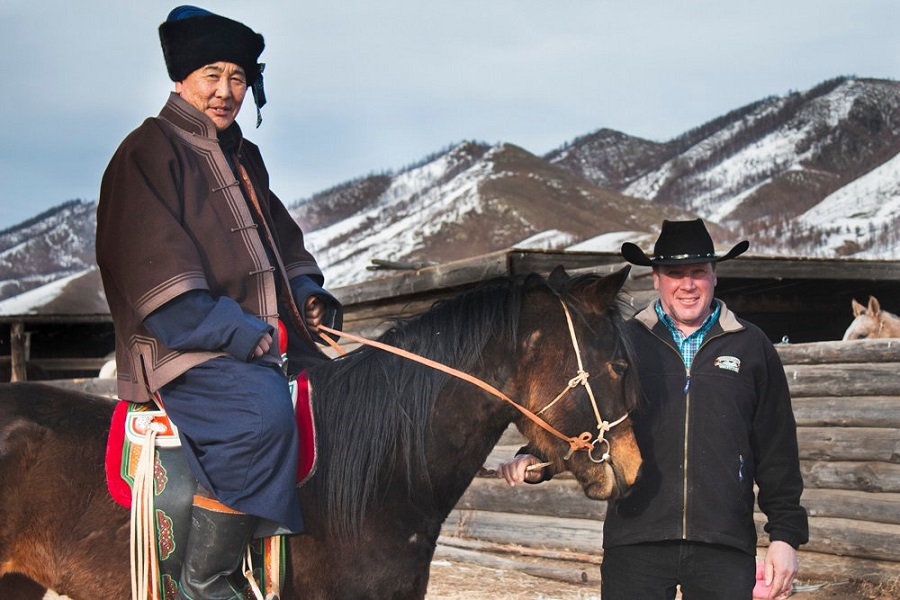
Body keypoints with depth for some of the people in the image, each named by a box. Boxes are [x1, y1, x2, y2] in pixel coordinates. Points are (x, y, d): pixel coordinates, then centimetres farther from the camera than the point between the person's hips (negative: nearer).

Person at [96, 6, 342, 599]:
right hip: (181, 348, -9)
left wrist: (309, 294, 5)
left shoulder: (245, 158, 20)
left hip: (262, 339, 9)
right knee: (263, 410, -33)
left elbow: (283, 242, 27)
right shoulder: (150, 151, -5)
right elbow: (159, 276, -14)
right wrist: (245, 334, -20)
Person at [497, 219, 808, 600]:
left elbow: (779, 454, 10)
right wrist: (535, 460, -10)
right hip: (634, 542, 0)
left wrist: (785, 535, 6)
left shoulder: (752, 348, 9)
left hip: (725, 546, 0)